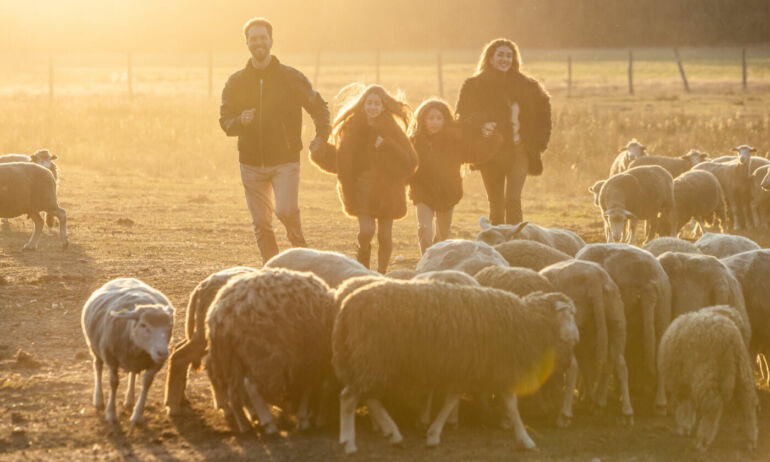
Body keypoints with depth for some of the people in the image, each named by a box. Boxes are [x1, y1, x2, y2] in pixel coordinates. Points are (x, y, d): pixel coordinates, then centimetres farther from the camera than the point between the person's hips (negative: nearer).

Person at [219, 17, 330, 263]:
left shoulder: (291, 78, 0)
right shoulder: (236, 82, 5)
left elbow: (319, 107, 11)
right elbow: (225, 120, 7)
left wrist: (321, 136, -2)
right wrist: (240, 121, -14)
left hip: (285, 161, -3)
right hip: (251, 164, 3)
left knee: (286, 211, -20)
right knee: (261, 224, 3)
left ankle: (299, 247, 9)